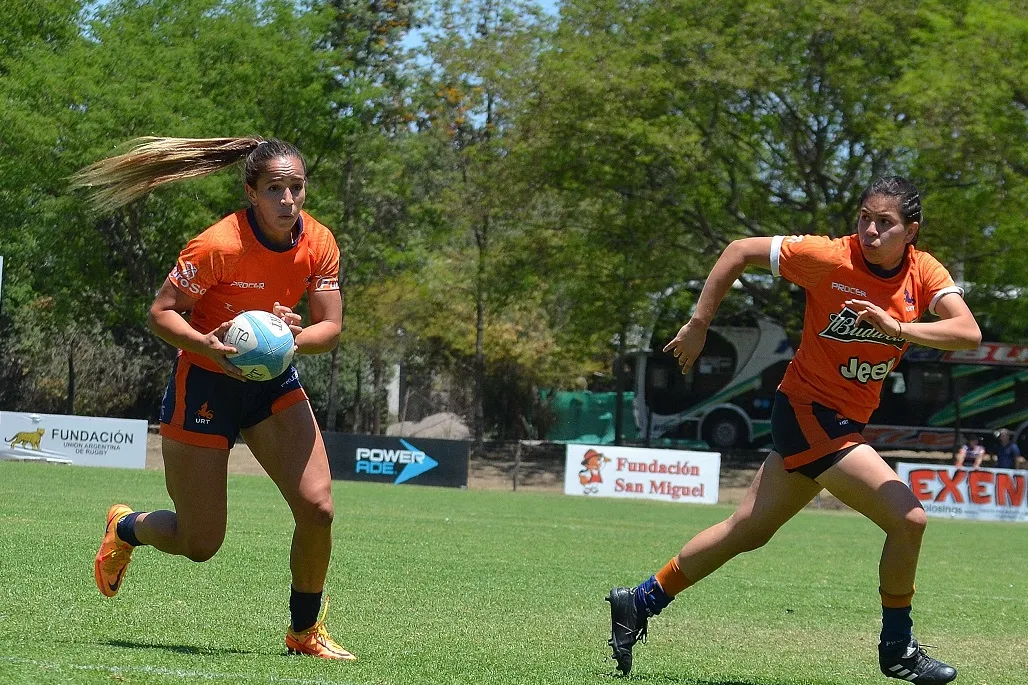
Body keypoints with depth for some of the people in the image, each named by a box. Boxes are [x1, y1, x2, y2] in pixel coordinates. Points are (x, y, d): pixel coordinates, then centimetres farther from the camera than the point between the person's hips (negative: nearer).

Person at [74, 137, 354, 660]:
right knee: (199, 544, 0)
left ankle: (305, 631, 11)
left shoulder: (318, 244, -9)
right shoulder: (220, 246, -25)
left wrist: (295, 338, -29)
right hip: (206, 382, -5)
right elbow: (159, 313, -19)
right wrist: (203, 344, -37)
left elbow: (330, 328, -7)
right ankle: (125, 527, 36)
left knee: (317, 508, -11)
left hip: (274, 381, 5)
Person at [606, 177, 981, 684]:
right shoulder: (829, 257, -17)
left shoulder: (925, 272, -4)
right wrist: (698, 325, -7)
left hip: (844, 423, 6)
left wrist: (898, 328, -35)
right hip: (809, 413, -6)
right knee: (908, 518, -16)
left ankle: (640, 602, 30)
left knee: (748, 531, 17)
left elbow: (969, 333, -20)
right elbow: (741, 251, -8)